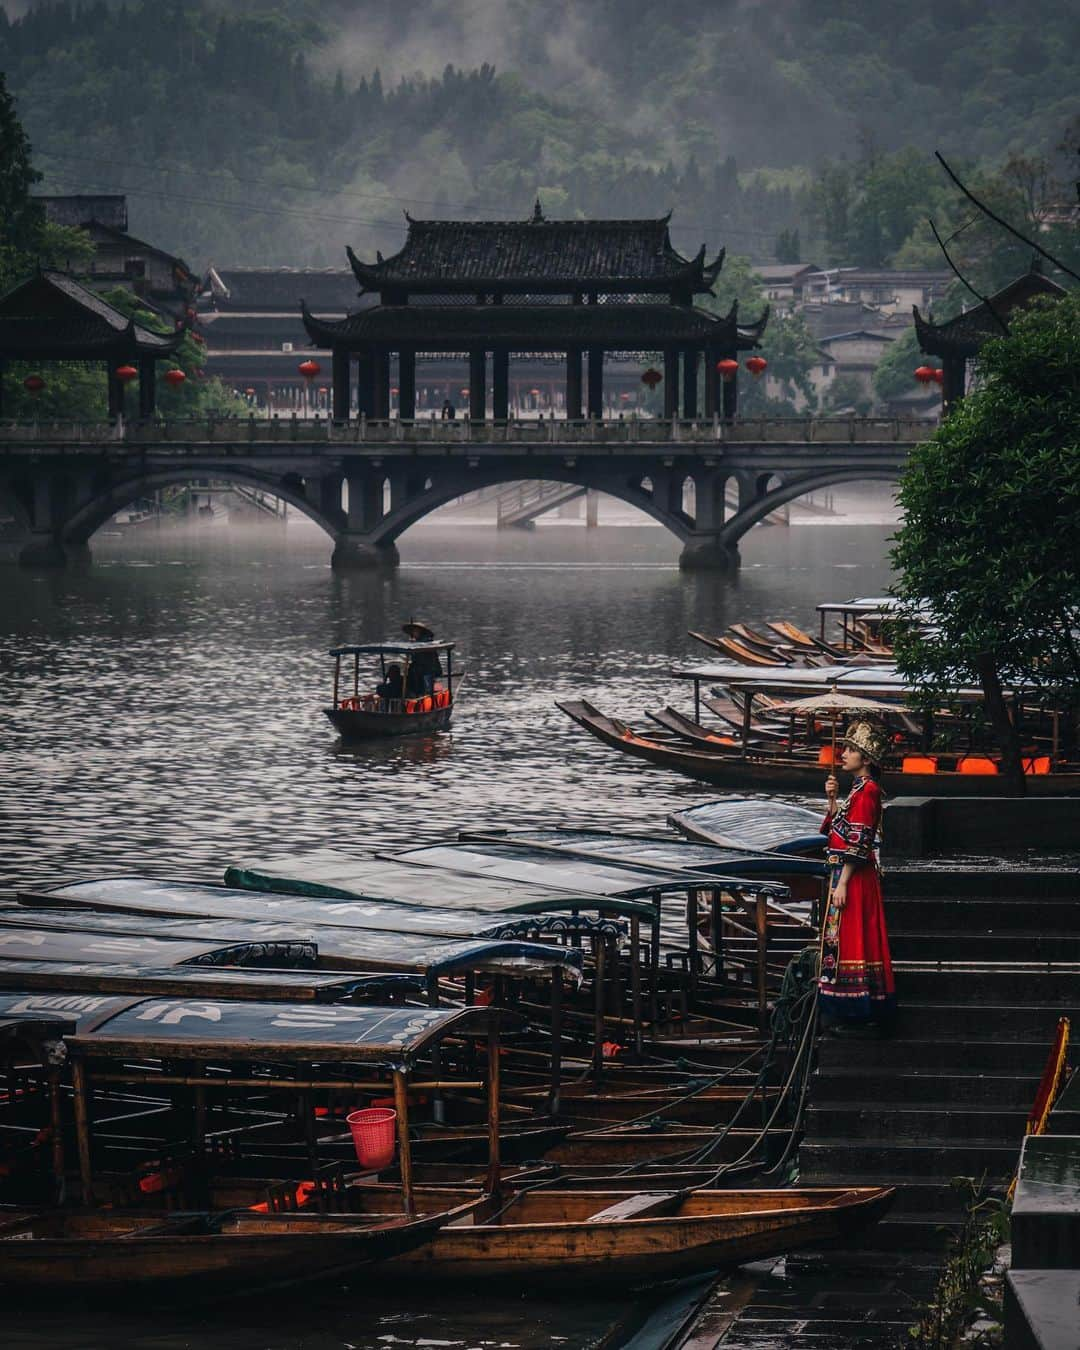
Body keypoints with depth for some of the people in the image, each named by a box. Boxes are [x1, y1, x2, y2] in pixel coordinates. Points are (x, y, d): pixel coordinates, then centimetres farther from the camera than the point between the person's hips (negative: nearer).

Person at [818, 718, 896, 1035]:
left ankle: (853, 1016, -4)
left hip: (853, 878, -10)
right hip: (846, 875, 10)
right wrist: (832, 799, 5)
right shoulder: (859, 789, 15)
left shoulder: (867, 791, -15)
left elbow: (857, 842, -20)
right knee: (844, 942, 12)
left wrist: (842, 884, -21)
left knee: (851, 941, -7)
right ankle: (851, 1016, 16)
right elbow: (835, 829, 18)